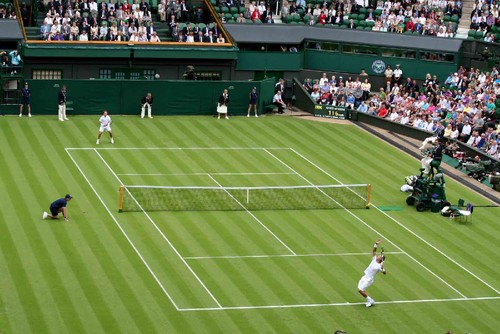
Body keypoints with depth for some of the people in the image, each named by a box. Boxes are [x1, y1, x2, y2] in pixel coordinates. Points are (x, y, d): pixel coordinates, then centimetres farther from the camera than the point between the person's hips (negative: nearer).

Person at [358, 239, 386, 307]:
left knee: (360, 290, -13)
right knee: (360, 289, 9)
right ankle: (369, 301, 18)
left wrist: (382, 268, -37)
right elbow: (374, 251, 5)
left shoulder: (379, 266, -17)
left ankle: (370, 301, 1)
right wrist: (376, 244, -7)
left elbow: (384, 273, -21)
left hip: (369, 279, -8)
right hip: (365, 277, 8)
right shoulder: (374, 259, 1)